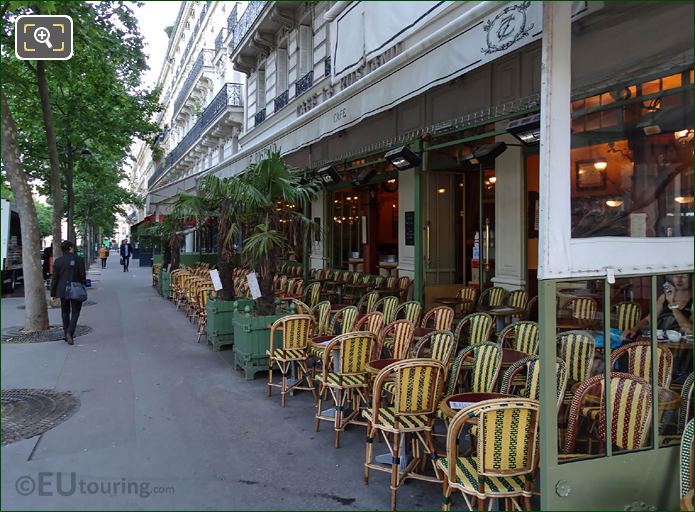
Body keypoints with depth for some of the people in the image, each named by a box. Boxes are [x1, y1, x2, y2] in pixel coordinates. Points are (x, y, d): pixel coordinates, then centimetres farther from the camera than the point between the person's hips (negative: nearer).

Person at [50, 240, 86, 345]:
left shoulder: (58, 261, -3)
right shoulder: (79, 260, -8)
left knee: (65, 312, 16)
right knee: (75, 312, 6)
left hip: (63, 290, 2)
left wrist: (53, 293, 5)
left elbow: (54, 278, -1)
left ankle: (66, 335, 20)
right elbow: (83, 276, -7)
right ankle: (70, 333, -13)